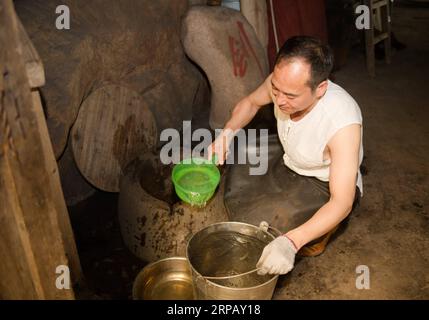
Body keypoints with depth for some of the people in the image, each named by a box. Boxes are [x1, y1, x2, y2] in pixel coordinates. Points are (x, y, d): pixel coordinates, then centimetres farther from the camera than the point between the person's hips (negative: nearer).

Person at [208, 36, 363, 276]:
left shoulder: (343, 121, -38)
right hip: (289, 167, 6)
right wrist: (228, 132, -18)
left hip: (327, 186, -5)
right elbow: (251, 102, 2)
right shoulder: (282, 83, -22)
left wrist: (292, 242, -50)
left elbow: (342, 202, -37)